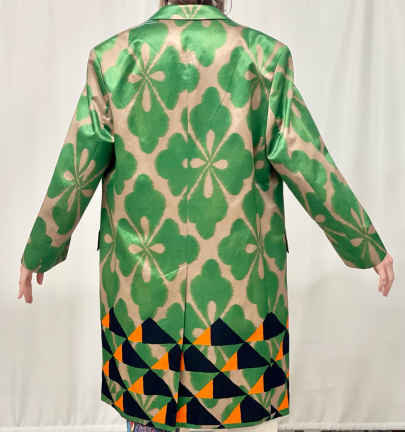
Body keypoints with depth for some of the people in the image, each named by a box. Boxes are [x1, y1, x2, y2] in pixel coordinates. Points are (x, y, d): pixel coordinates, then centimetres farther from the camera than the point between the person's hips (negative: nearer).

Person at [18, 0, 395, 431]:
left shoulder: (112, 57, -3)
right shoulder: (264, 57, -6)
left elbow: (75, 174, -1)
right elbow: (310, 170, -6)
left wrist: (38, 252, 13)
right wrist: (368, 246, 7)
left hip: (142, 290, 1)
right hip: (239, 294, -1)